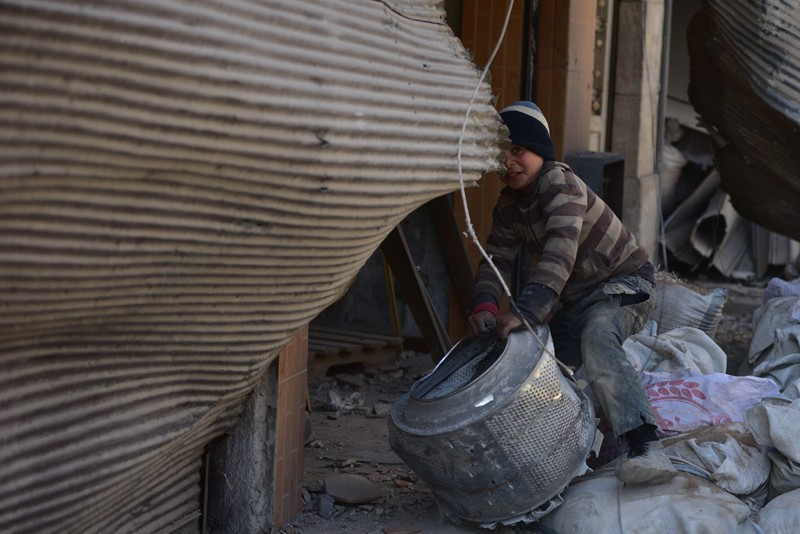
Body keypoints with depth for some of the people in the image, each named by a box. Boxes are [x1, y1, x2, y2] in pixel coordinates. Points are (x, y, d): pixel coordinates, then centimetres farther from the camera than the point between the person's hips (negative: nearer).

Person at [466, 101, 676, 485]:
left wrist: (525, 311, -51)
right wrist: (485, 306, -25)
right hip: (574, 300, 10)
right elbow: (496, 260, -2)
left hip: (625, 283, -10)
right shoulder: (508, 207, 3)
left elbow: (560, 254, -38)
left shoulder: (559, 183, -24)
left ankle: (646, 447, -52)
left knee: (597, 339, -38)